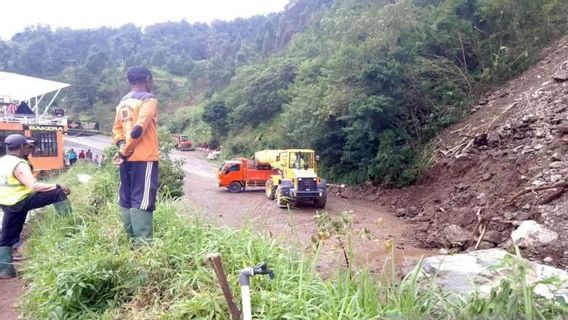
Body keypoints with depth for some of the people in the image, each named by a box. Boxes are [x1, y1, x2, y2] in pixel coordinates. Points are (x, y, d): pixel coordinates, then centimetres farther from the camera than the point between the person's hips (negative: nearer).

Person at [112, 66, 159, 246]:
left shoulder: (123, 102, 17)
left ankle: (132, 241, 17)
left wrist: (122, 145, -2)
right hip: (144, 158, -8)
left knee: (126, 200, 10)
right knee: (142, 201, -9)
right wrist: (125, 151, -11)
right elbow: (139, 129, -18)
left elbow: (117, 128, 13)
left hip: (128, 158, 8)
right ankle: (143, 244, -10)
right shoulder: (148, 99, -8)